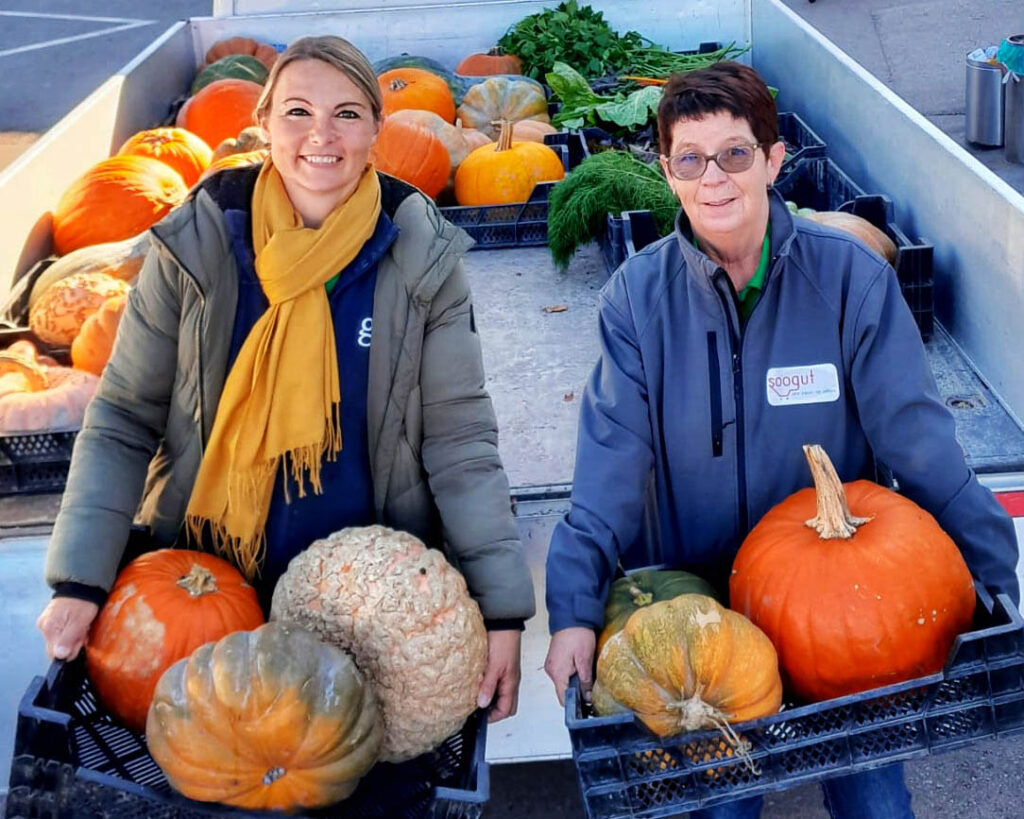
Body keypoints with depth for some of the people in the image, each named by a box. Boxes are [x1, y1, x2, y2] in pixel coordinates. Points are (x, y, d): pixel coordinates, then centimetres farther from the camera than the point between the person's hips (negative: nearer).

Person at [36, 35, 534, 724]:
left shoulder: (422, 259, -9)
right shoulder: (197, 245, -9)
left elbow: (459, 441, -9)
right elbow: (122, 422, -6)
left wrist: (502, 611, -15)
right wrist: (80, 581, -15)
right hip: (207, 576, 1)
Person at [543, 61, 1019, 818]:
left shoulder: (852, 279, -12)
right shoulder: (637, 295, -9)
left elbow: (919, 442, -10)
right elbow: (612, 462, -14)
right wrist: (575, 608, -21)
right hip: (700, 589, 0)